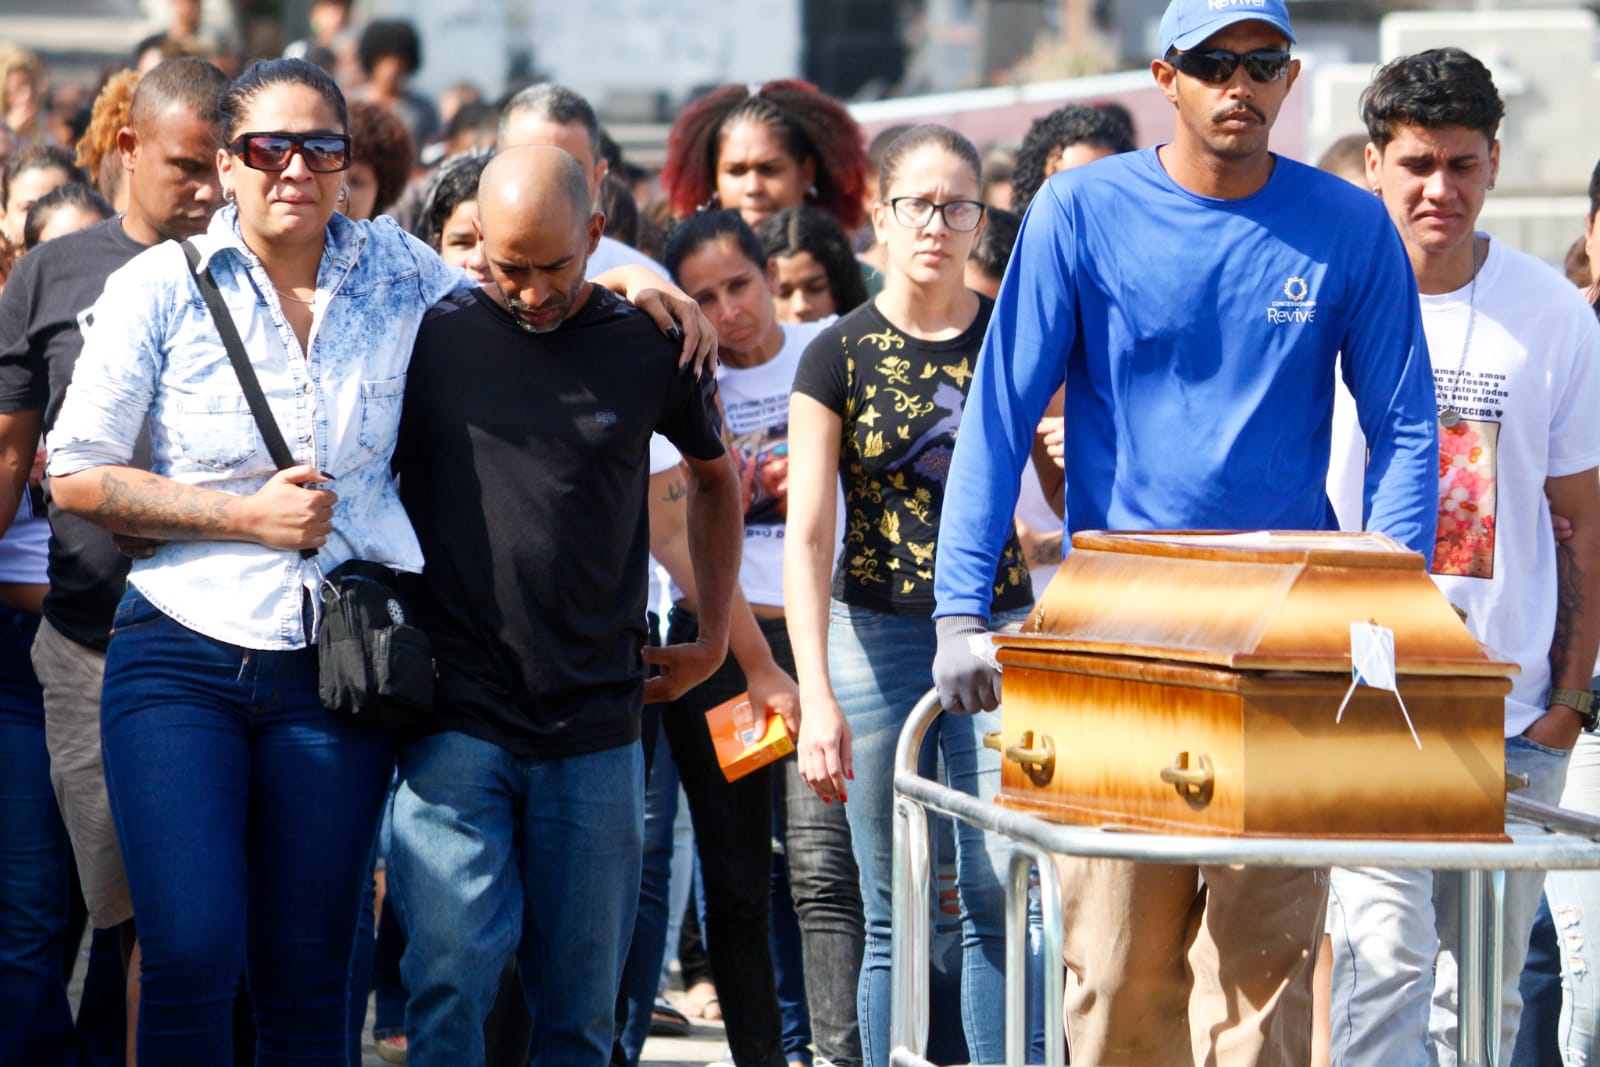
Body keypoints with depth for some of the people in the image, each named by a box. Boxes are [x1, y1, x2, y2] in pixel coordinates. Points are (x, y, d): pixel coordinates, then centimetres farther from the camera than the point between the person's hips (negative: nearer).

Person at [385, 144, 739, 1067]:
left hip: (595, 725, 2)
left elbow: (716, 479, 23)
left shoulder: (649, 347, 5)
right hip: (457, 721, -1)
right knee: (453, 972, -14)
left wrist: (712, 641, 21)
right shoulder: (428, 335, 2)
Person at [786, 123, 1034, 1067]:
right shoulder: (841, 355, -1)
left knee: (997, 896, -7)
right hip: (878, 634, -1)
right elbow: (807, 535, -6)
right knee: (895, 914, 3)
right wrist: (817, 696, -14)